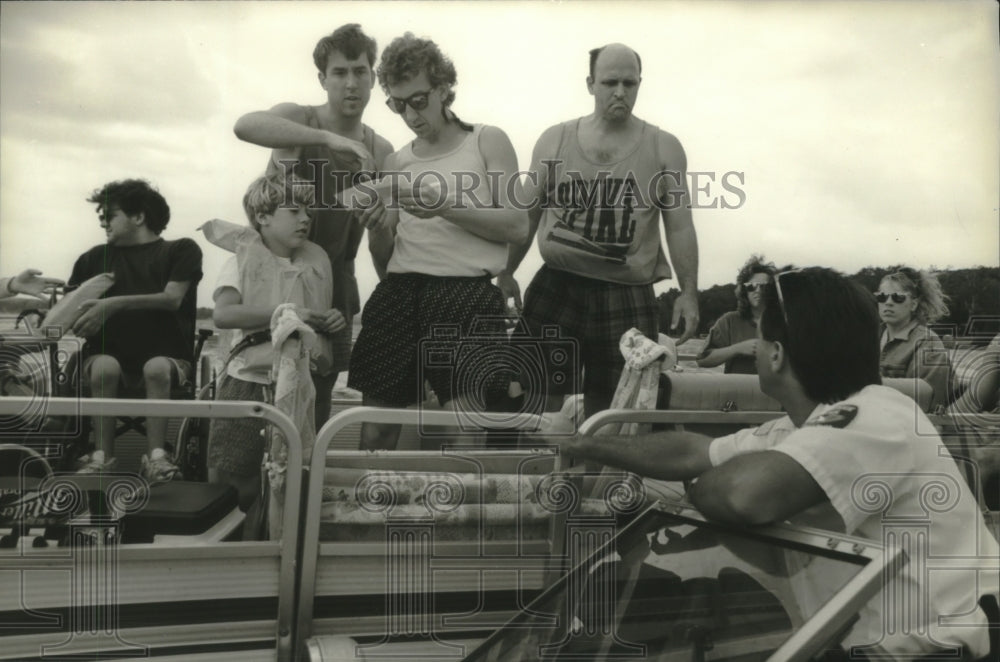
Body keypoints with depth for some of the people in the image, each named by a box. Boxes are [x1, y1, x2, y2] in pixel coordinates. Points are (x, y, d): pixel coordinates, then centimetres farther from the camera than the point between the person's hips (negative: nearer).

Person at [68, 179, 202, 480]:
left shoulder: (180, 251, 7)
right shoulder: (96, 258, 16)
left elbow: (172, 299, -7)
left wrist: (114, 304, -17)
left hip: (166, 355, -2)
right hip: (109, 353, 2)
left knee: (156, 368, -35)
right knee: (104, 367, -32)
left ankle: (157, 456, -34)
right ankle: (102, 456, -27)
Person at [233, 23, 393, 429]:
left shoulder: (380, 152, 3)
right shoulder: (299, 119, -8)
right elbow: (245, 126, -33)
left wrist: (380, 220, -17)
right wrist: (328, 138, -39)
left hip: (333, 288, 4)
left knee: (317, 402, 10)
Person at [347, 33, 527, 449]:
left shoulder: (487, 142, 9)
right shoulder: (397, 163, 18)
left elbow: (517, 226, -3)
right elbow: (384, 259, 17)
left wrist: (444, 207, -12)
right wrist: (375, 226, -4)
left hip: (466, 295, -4)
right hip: (398, 296, 4)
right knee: (375, 433, 2)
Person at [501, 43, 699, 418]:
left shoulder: (664, 149, 4)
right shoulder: (554, 141, 7)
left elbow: (679, 227, 4)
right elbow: (528, 215, 12)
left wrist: (688, 292, -4)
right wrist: (505, 273, 6)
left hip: (629, 297, 0)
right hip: (556, 287, 1)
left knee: (608, 408, 6)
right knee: (540, 401, 1)